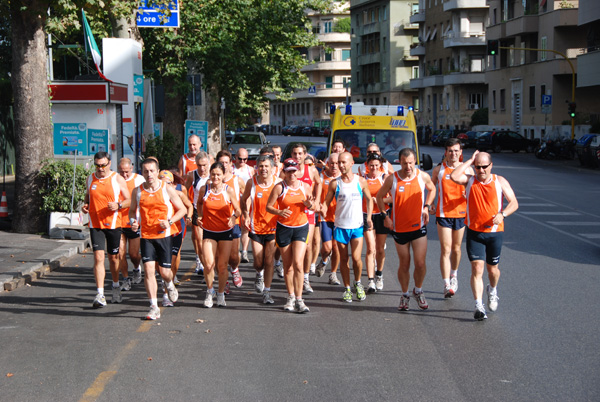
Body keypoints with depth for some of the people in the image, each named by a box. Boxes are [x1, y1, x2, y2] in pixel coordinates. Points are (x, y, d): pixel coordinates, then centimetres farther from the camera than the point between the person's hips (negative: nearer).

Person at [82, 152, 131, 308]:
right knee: (98, 257, -11)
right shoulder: (90, 179, 7)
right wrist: (85, 205, 0)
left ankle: (116, 286, 36)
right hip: (95, 224, 1)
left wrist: (118, 205, -19)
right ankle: (100, 295, -13)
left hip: (113, 224, -1)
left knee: (113, 258, 11)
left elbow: (129, 200, 1)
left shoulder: (118, 179, -1)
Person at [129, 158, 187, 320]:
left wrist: (170, 222, -13)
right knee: (148, 269, -10)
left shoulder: (167, 189, -3)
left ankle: (169, 285, 40)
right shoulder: (137, 191, 3)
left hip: (164, 235, -1)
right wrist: (133, 221, -4)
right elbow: (132, 210, 18)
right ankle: (154, 307, -4)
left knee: (165, 272, 2)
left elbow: (182, 209, 3)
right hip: (146, 235, 1)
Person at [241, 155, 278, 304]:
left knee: (269, 261, -1)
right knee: (258, 263, 0)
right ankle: (259, 274, 37)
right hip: (256, 227, 0)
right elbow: (244, 200, 11)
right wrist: (245, 216, -4)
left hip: (273, 227, 0)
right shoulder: (251, 182, -4)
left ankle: (267, 292, 13)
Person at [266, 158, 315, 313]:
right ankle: (291, 297, 23)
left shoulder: (305, 187, 2)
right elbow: (268, 206, -4)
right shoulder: (279, 187, -5)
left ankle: (299, 300, -9)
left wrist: (309, 204, -11)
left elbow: (312, 207, 12)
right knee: (288, 266, 6)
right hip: (284, 228, 0)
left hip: (301, 227, 0)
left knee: (298, 263, -13)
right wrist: (279, 212, -24)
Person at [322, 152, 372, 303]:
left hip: (357, 226, -1)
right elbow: (326, 201, 5)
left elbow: (369, 199, 12)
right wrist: (323, 208, -18)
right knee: (343, 259, 6)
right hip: (340, 226, 1)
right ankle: (347, 288, 21)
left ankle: (358, 283, 18)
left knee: (356, 258, -9)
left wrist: (369, 217, 1)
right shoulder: (335, 183, -1)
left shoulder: (361, 181, 0)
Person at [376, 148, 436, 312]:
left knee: (420, 263, -7)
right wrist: (385, 216, -3)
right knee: (404, 265, 7)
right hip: (399, 228, 0)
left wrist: (426, 207, 2)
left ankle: (418, 291, 20)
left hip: (419, 226, 0)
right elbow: (379, 196, 6)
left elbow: (432, 190, 16)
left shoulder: (423, 176, -4)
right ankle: (405, 295, 27)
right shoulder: (392, 179, -8)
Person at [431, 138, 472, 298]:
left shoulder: (468, 169, 3)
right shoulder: (438, 170, 1)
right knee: (445, 249, -9)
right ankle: (446, 285, -10)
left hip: (461, 213, 2)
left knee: (456, 248, 14)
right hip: (443, 214, -2)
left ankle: (454, 275, 38)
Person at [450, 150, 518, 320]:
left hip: (495, 232, 1)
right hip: (474, 232, -1)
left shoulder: (500, 181, 1)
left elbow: (514, 203, -2)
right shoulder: (469, 180, 1)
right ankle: (479, 306, -12)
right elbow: (454, 176, -20)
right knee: (477, 268, -12)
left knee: (493, 268, 13)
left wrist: (502, 214, -20)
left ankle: (492, 290, 46)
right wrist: (470, 161, -12)